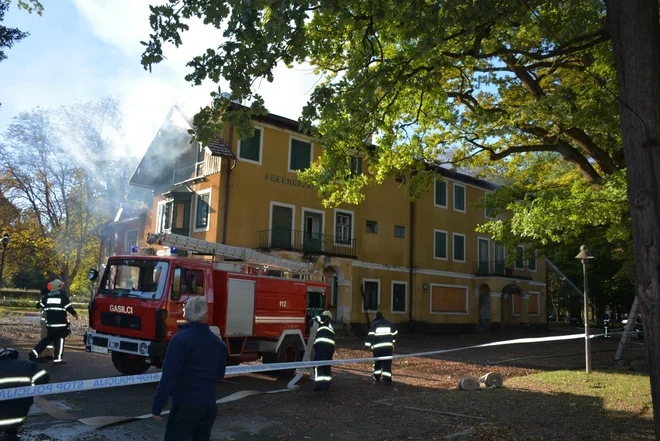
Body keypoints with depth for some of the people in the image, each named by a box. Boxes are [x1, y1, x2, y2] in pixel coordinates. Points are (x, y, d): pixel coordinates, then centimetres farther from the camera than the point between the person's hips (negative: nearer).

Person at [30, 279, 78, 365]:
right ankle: (57, 359, 1)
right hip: (60, 323, -6)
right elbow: (69, 307, -10)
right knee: (59, 340, 1)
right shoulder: (63, 296, -8)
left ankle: (35, 352, 11)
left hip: (49, 323, 6)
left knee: (48, 339, 20)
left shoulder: (47, 296, 8)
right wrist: (74, 314, 7)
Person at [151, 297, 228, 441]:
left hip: (185, 406, -6)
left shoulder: (181, 338, -14)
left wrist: (157, 406, -12)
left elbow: (169, 376, -17)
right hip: (210, 405, 6)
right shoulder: (219, 342, 5)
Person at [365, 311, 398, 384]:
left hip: (377, 346, -2)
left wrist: (369, 344, -4)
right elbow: (394, 333, 20)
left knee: (377, 361, 15)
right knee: (387, 362, 3)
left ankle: (376, 376, 21)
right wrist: (393, 341, 35)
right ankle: (386, 378, -4)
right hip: (388, 345, 2)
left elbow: (371, 335, -8)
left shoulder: (374, 324, 1)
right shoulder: (389, 323, 13)